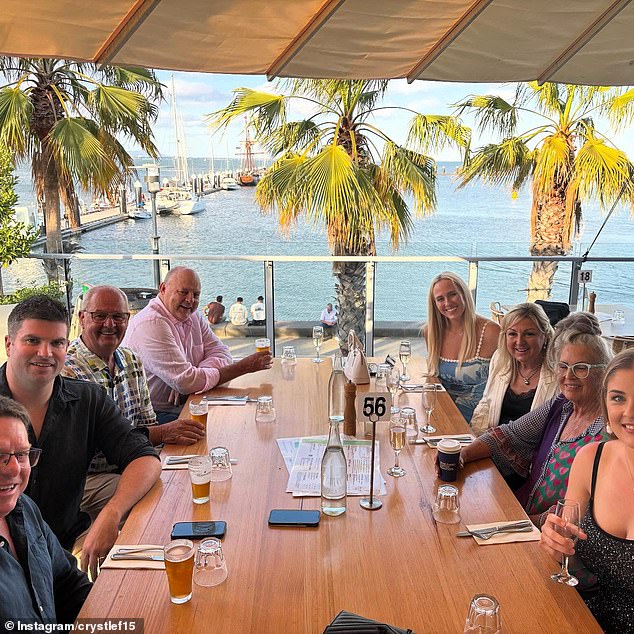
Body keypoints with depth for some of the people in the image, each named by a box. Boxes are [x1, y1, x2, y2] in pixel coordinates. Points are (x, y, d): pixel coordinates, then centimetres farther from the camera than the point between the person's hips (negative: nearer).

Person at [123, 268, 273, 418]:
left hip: (186, 407, 8)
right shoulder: (151, 324, -20)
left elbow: (221, 352, 2)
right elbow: (186, 381, -24)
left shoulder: (193, 316, 10)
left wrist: (190, 377, -19)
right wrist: (244, 367, -21)